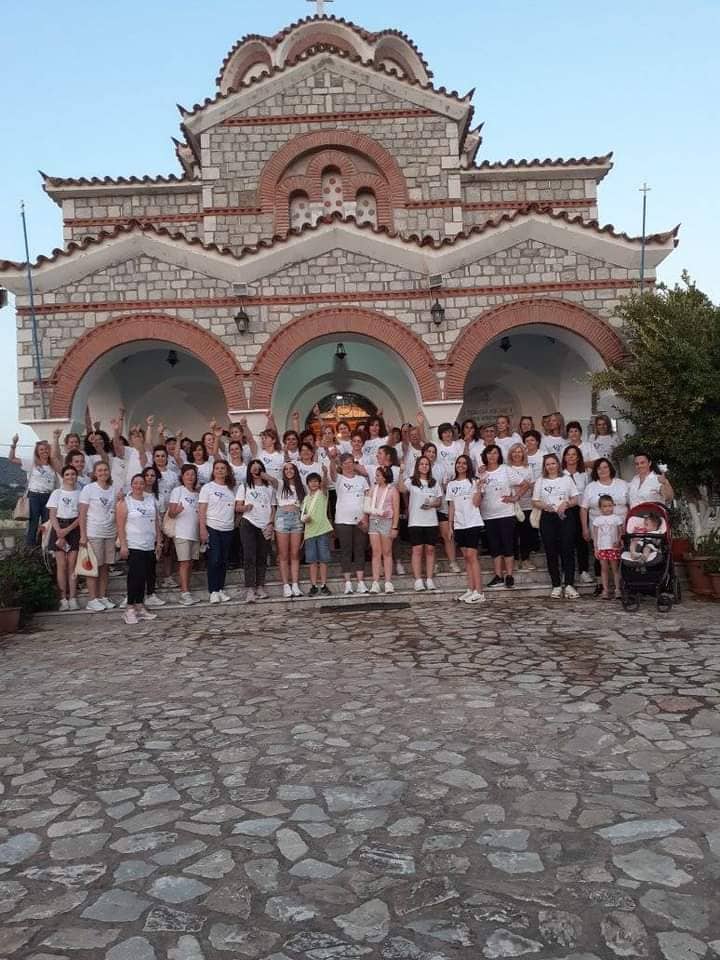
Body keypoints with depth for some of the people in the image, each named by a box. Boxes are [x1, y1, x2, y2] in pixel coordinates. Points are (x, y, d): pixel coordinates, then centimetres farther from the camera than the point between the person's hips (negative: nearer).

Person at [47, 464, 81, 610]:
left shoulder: (80, 493, 6)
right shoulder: (56, 493, 6)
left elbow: (81, 516, -1)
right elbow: (52, 516, 1)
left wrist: (68, 530, -13)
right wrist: (59, 533, -11)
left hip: (75, 529, 0)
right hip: (59, 529, 0)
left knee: (72, 565, -2)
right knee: (61, 565, -3)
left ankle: (72, 598, 1)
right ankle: (63, 598, 1)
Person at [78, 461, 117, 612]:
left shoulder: (115, 490, 8)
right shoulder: (88, 489, -4)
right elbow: (82, 514, -6)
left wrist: (118, 532, 2)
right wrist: (83, 535, -11)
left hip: (110, 534, 4)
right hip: (93, 534, -4)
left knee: (105, 567, 8)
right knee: (94, 567, -1)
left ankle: (103, 597, 17)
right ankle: (93, 600, 6)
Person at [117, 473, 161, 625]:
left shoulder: (151, 500, 12)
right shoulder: (124, 502, -3)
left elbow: (157, 522, 15)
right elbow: (120, 525, -8)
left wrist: (158, 541, 10)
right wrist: (123, 545, -15)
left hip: (149, 547, 5)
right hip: (133, 546, -5)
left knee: (143, 577, 10)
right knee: (135, 576, -10)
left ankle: (140, 606, 18)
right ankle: (130, 608, -2)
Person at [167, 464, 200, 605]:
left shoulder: (197, 493, 14)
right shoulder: (177, 491, -2)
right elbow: (171, 513, -9)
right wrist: (176, 511, -30)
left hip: (195, 533, 6)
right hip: (182, 533, -6)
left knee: (190, 563, 8)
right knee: (184, 563, -10)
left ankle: (185, 591, 14)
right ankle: (185, 593, -10)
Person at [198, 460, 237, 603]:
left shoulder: (231, 489, 12)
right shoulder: (208, 487, -1)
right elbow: (201, 510, -6)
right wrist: (203, 529, -13)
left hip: (228, 529, 4)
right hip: (212, 528, -4)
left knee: (224, 561, 7)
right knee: (214, 560, -6)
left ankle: (221, 589, 16)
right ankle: (213, 591, 0)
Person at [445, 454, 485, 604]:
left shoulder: (473, 482, 0)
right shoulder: (451, 484, 13)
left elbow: (476, 503, -11)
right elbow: (451, 506, 14)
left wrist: (479, 486, -18)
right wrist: (450, 525, 9)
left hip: (473, 523, -5)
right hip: (459, 525, 5)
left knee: (472, 555, -10)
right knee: (467, 557, 7)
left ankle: (479, 592, -10)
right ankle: (471, 590, 11)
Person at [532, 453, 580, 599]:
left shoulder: (566, 479, 10)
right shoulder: (540, 481, 11)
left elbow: (575, 499, 7)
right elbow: (535, 502, 8)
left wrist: (566, 504, -12)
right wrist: (544, 505, -12)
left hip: (565, 517, -1)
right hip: (547, 518, 1)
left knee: (567, 550, -6)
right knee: (551, 552, 2)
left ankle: (569, 585, -4)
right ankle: (556, 585, 8)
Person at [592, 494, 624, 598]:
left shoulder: (616, 518, 2)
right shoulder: (597, 519, 5)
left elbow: (621, 532, 3)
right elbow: (595, 535, 7)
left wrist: (618, 541, -14)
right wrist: (596, 548, 3)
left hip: (613, 547, -1)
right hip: (602, 548, 1)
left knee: (615, 568, 1)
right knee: (604, 568, 5)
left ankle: (617, 589, 8)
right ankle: (605, 590, 9)